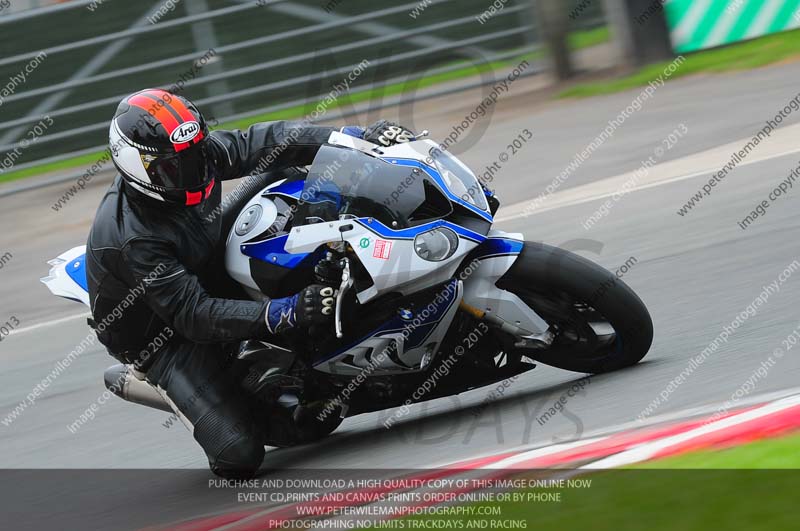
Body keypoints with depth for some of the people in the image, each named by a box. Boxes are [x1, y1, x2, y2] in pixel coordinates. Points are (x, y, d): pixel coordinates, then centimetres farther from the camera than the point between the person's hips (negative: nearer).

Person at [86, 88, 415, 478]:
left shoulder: (198, 154, -16)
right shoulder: (132, 237, -36)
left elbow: (263, 142, -7)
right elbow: (194, 316, -37)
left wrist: (358, 138, -17)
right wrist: (286, 313, -46)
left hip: (214, 280, 7)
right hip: (166, 339, -7)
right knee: (239, 455, -18)